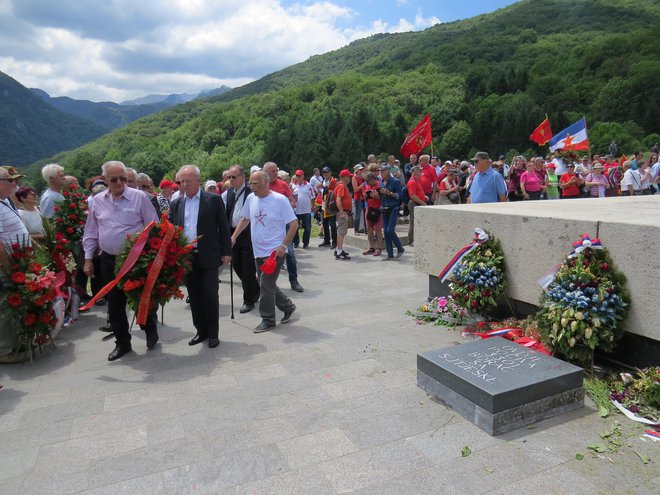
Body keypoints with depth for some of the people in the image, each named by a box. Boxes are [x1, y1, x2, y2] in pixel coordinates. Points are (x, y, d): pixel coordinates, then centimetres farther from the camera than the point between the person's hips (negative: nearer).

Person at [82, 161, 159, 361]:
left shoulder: (139, 197, -7)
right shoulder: (97, 201, 5)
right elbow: (91, 233, 12)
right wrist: (88, 259, 8)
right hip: (109, 260, 4)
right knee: (114, 304, 10)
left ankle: (151, 331, 32)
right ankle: (122, 343, 25)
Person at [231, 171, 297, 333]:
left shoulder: (280, 199, -14)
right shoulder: (251, 198, 3)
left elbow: (294, 224, -13)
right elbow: (245, 219, 19)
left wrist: (284, 245, -19)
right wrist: (234, 236, 11)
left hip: (275, 252, -6)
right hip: (258, 251, 7)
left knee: (266, 285, -4)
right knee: (268, 285, 14)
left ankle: (268, 320, 12)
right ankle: (288, 307, 35)